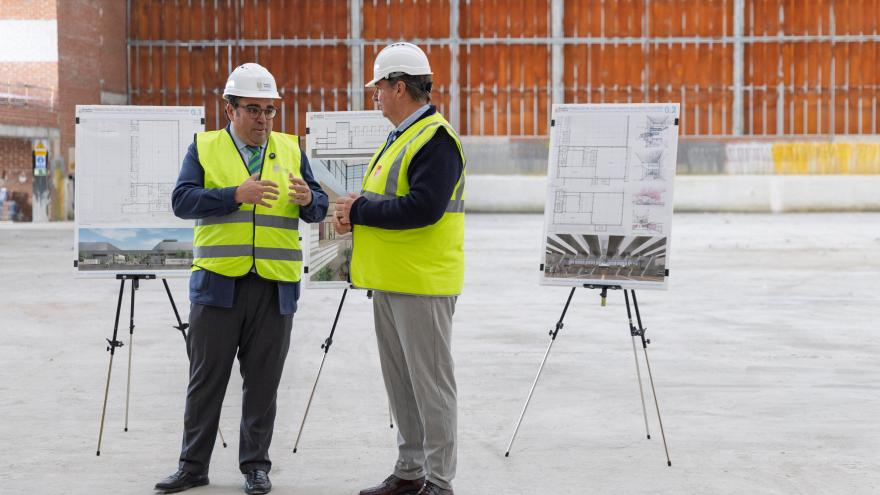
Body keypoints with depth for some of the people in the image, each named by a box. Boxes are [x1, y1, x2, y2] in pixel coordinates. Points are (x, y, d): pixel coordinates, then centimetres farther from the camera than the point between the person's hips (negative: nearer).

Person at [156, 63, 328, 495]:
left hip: (276, 286, 2)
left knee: (263, 381, 6)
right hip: (217, 281, -1)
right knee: (206, 378, 5)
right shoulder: (204, 148, 5)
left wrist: (307, 199, -14)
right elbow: (182, 200, -8)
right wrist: (236, 195, -20)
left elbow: (318, 207, 10)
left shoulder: (291, 150, 12)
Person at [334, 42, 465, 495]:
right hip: (390, 282, 10)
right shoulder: (399, 137, 17)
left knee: (429, 381, -4)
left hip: (422, 284, -10)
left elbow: (423, 207, -25)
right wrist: (353, 212, 4)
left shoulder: (435, 139, -15)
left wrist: (360, 210, -15)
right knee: (400, 381, 15)